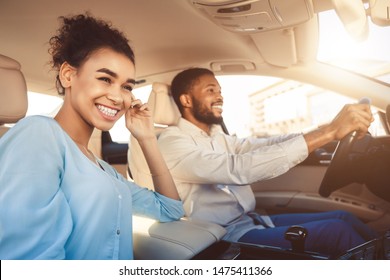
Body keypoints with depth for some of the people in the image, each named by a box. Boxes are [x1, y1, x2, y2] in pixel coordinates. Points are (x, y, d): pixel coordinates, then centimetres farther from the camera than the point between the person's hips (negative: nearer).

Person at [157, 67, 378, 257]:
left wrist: (330, 128, -12)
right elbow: (239, 169, -29)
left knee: (342, 217, -1)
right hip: (227, 237, -8)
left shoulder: (218, 138, 15)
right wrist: (328, 132, -29)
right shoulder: (172, 142, -14)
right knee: (336, 231, -18)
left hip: (252, 221, 8)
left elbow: (268, 145, 2)